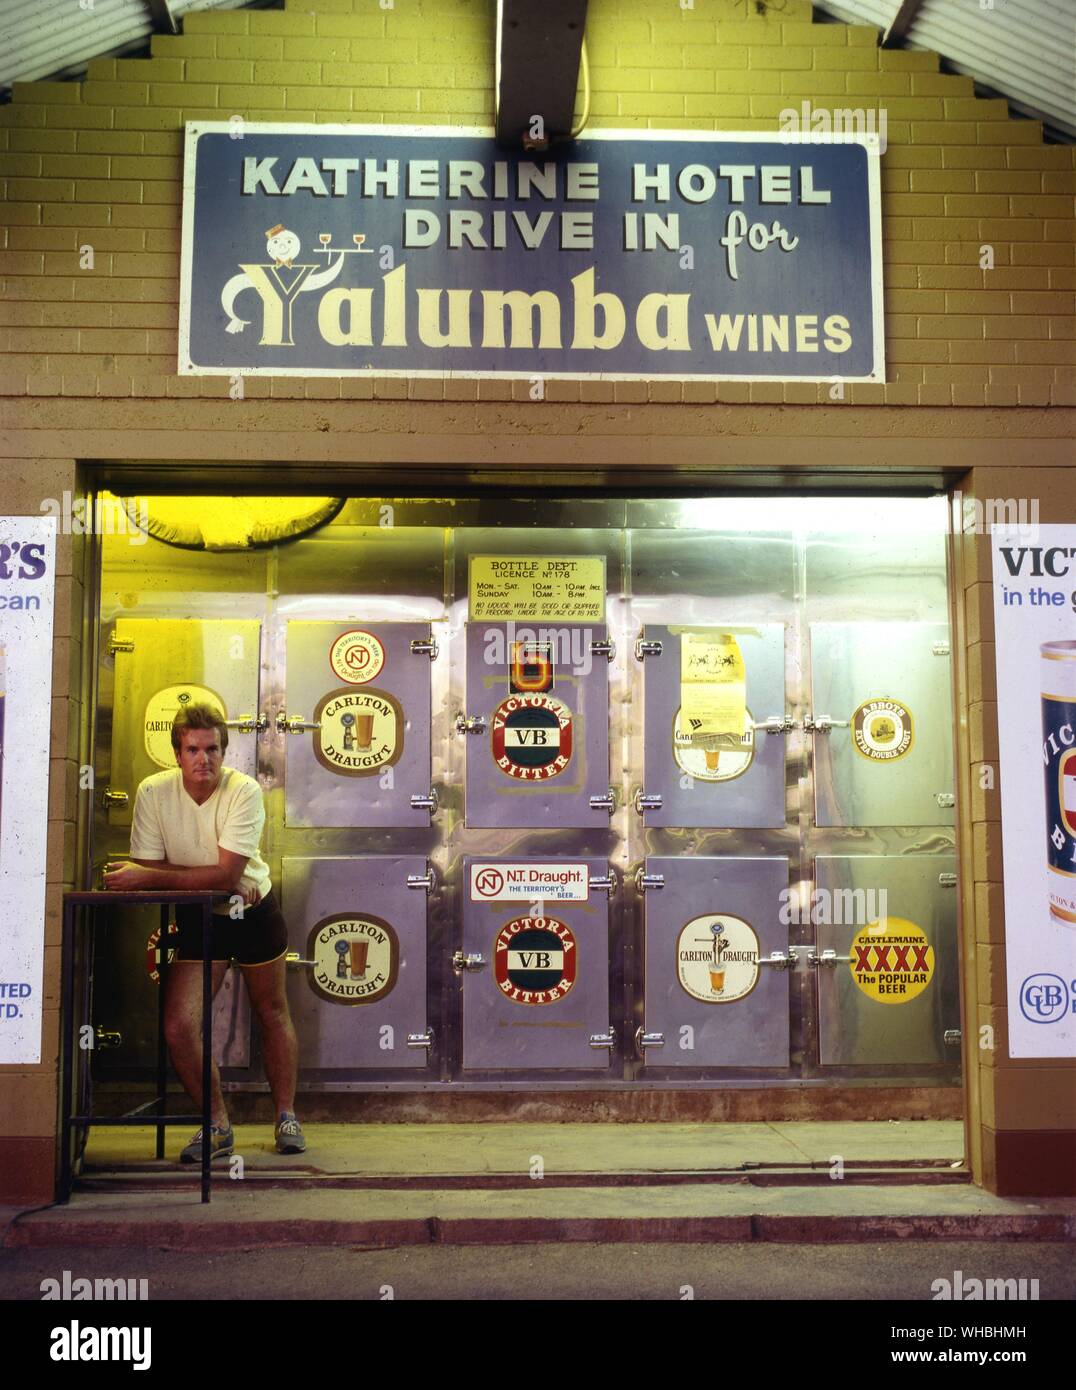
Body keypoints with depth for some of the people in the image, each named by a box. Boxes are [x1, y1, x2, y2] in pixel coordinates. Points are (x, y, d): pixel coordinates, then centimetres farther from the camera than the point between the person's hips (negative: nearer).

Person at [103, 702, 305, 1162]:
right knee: (179, 1029, -10)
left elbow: (227, 872, -30)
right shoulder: (153, 791, -17)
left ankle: (286, 1117, 32)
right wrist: (213, 880, -27)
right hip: (197, 918, 1)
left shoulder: (244, 791, -25)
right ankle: (217, 1126, 11)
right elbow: (147, 867, -16)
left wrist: (149, 878, -36)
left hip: (254, 912, -1)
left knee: (272, 1015, 14)